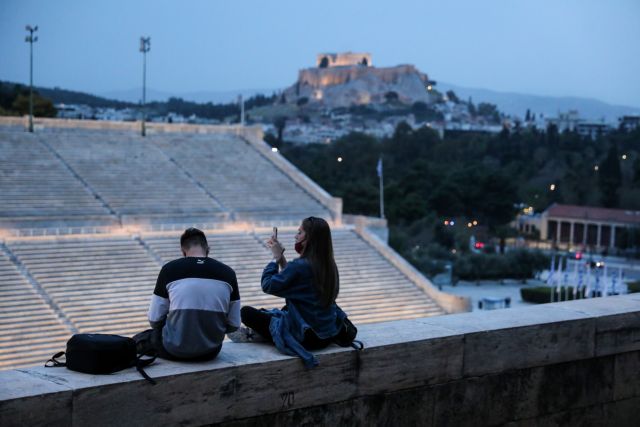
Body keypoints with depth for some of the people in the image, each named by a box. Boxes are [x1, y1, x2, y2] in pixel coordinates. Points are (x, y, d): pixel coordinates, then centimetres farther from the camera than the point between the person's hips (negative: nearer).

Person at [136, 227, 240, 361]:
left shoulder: (169, 269, -5)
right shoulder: (227, 273, -1)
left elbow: (154, 320, -1)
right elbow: (234, 324, 4)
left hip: (175, 350, -2)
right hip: (211, 351, 3)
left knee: (138, 340, 28)